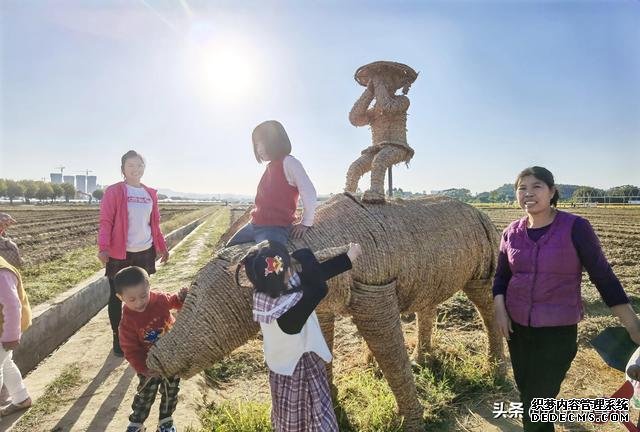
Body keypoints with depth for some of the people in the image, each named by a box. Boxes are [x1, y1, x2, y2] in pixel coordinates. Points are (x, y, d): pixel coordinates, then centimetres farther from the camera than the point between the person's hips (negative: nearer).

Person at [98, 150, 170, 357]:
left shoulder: (150, 194, 8)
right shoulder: (114, 192, -6)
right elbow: (106, 221, -11)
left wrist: (162, 246, 15)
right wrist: (103, 247, -23)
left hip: (145, 253, 4)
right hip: (119, 254, -4)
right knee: (117, 296, 7)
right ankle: (118, 338, 21)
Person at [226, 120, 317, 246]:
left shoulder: (288, 162, -12)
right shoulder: (271, 166, 16)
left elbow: (309, 193, -20)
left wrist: (306, 223, -12)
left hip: (275, 228, -10)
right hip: (254, 225, 10)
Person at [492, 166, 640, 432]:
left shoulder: (575, 227, -13)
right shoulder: (512, 232, -2)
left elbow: (602, 275, -9)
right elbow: (501, 277, 8)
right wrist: (499, 309, -7)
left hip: (558, 330, -4)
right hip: (517, 326, 4)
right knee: (526, 393, 20)